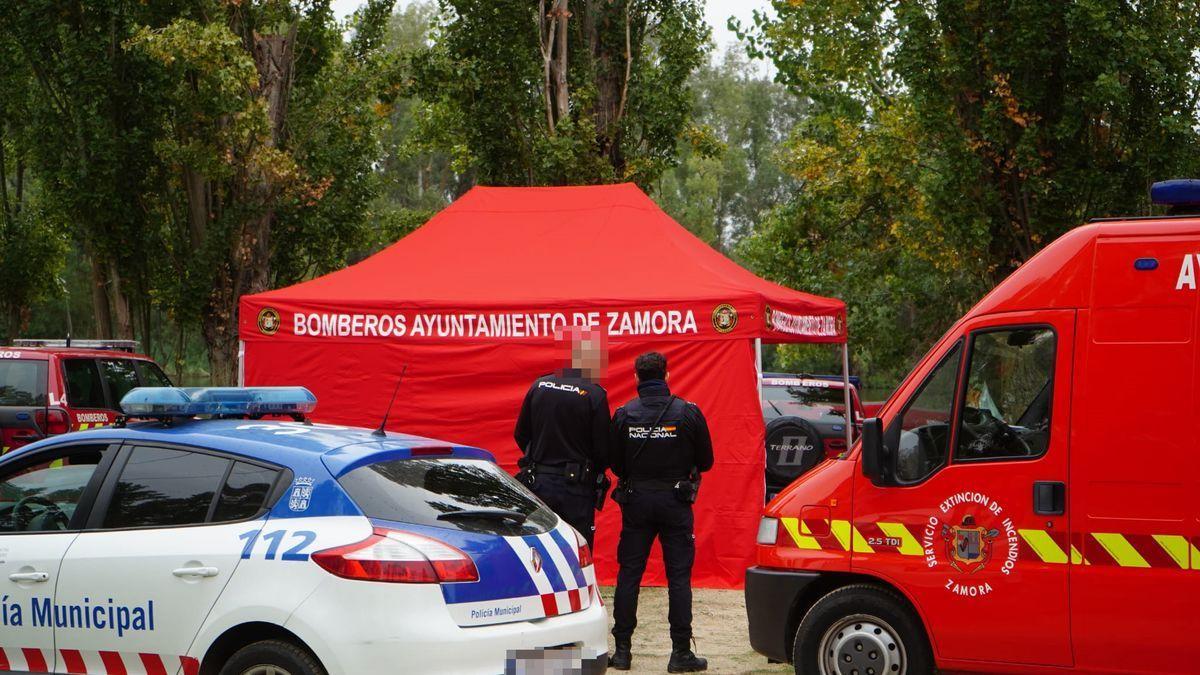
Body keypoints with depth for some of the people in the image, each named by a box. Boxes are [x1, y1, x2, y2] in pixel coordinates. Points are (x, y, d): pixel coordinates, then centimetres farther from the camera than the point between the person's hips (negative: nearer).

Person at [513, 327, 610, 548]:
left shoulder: (539, 386, 1)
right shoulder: (594, 394, -12)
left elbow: (520, 435, 10)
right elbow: (603, 448, -8)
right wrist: (595, 472, 12)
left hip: (538, 481, 4)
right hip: (576, 487, -4)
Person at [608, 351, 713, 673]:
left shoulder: (624, 414, -3)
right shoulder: (688, 412, -7)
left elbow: (615, 463, 4)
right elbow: (705, 461, 1)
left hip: (636, 501, 1)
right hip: (675, 502, -1)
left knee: (628, 574, 8)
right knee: (679, 576, 3)